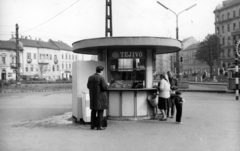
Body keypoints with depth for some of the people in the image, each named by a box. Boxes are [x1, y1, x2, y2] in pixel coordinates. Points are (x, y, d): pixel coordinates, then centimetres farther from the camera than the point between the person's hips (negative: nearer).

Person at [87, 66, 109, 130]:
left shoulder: (90, 77, 4)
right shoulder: (101, 78, -15)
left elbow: (88, 86, 12)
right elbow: (105, 88, -17)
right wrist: (107, 85, 5)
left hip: (93, 97, 6)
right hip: (100, 97, -6)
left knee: (93, 111, 13)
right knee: (100, 111, 0)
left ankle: (92, 126, 14)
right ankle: (99, 126, 1)